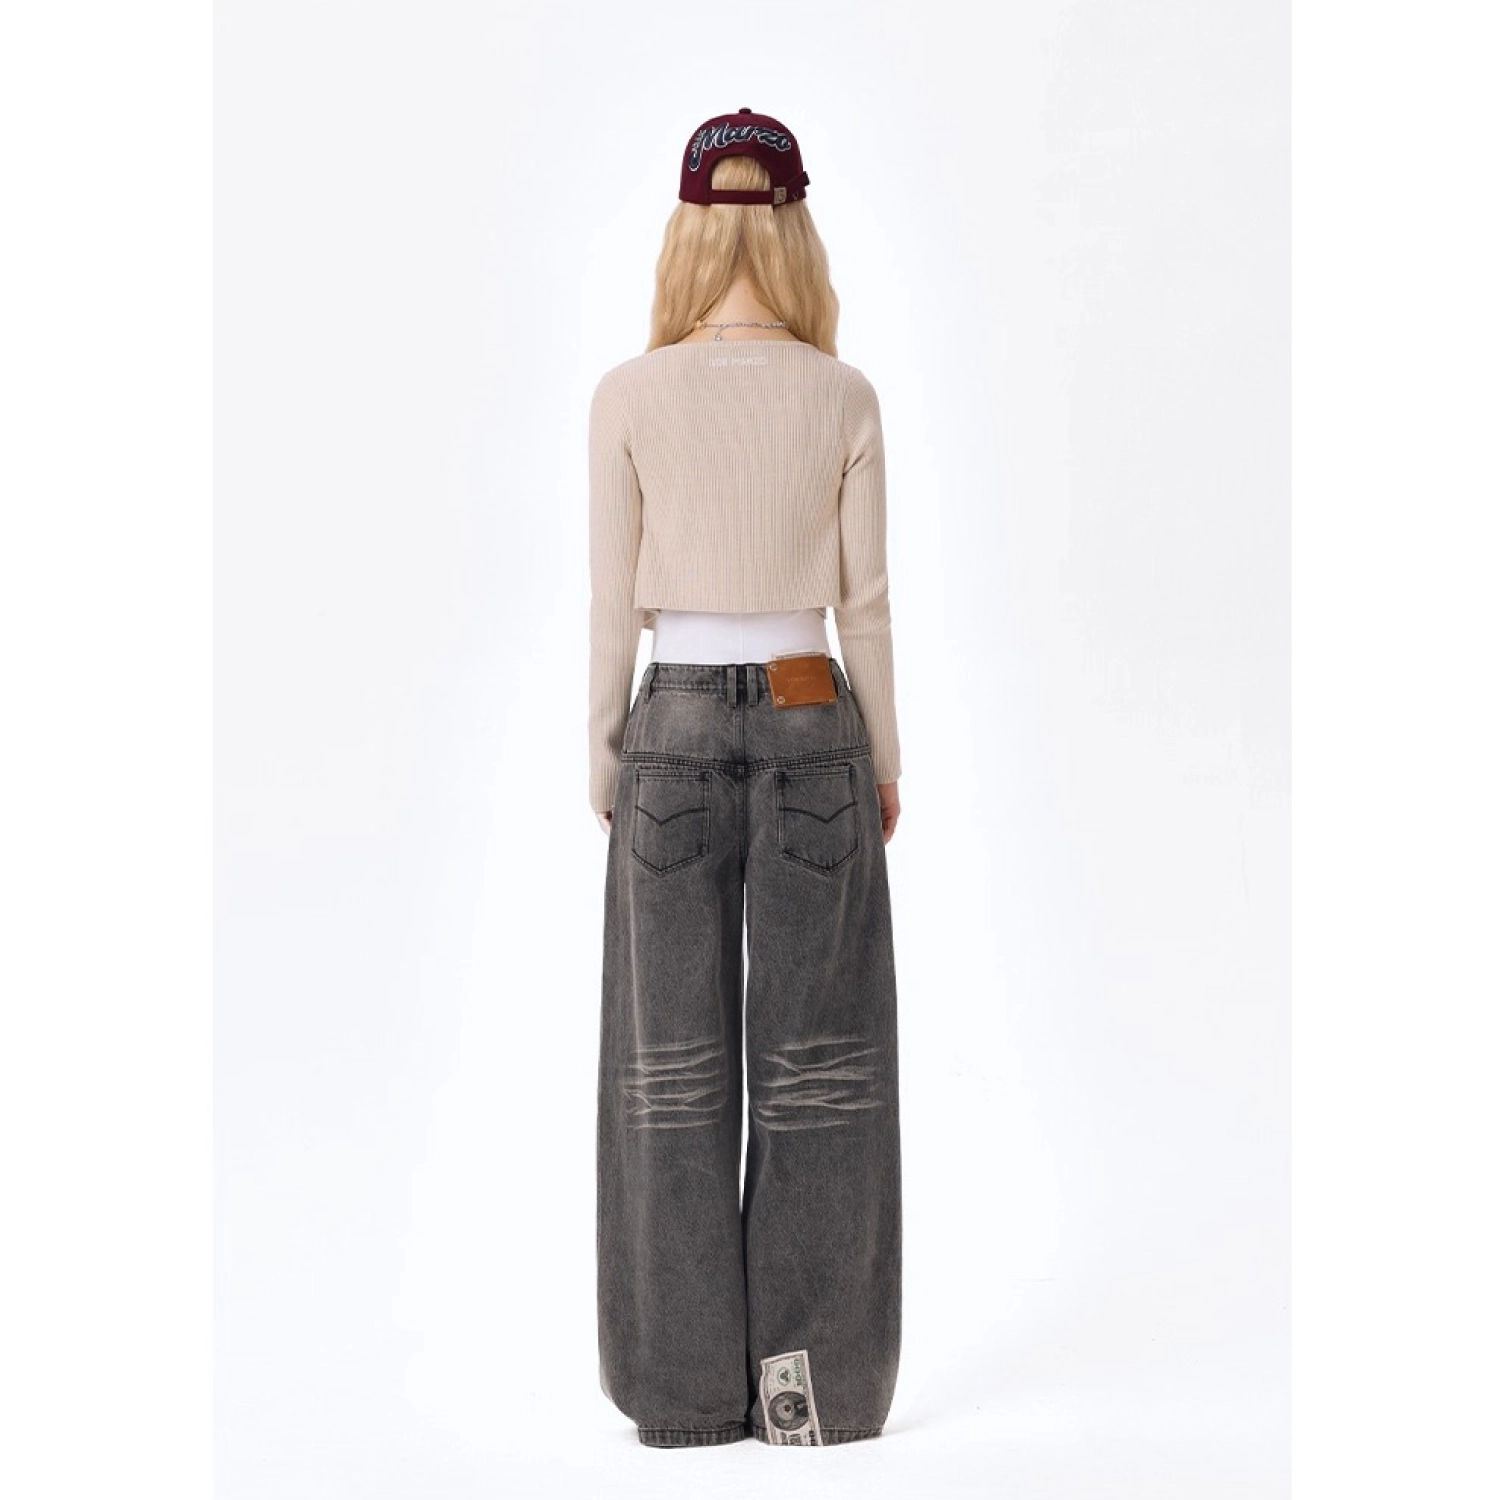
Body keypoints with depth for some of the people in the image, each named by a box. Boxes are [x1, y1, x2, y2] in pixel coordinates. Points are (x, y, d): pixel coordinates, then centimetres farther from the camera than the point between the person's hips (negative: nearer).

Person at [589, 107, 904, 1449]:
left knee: (676, 1062, 7)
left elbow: (614, 604, -3)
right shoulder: (844, 397, -3)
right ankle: (815, 1383, 11)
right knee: (818, 1062, 7)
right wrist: (886, 759, 10)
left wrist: (602, 756, 8)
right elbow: (865, 602, 0)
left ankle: (690, 1387, 12)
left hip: (677, 730, 0)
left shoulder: (630, 397, -5)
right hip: (812, 725, 1)